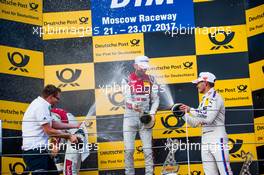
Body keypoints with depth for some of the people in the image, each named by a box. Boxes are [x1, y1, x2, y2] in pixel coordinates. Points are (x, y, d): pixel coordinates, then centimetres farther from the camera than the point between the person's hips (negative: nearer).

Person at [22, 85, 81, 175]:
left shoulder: (41, 104, 16)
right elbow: (49, 131, -18)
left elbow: (54, 124, 18)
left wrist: (75, 126, 17)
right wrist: (69, 136, -10)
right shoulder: (41, 106, -16)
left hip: (39, 149, 11)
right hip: (35, 150, -11)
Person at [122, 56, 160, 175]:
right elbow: (127, 97, -14)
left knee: (148, 150, 1)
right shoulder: (127, 81, 0)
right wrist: (133, 105, -36)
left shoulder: (150, 80, 7)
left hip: (145, 117, 1)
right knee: (129, 150, -2)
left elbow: (155, 98, 6)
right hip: (130, 117, -1)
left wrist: (152, 113, -10)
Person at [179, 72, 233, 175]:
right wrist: (184, 113, 10)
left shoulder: (215, 97, -4)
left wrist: (190, 110, -14)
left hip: (218, 140, -8)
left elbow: (208, 118, -19)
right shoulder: (204, 100, 21)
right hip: (205, 141, 9)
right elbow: (195, 123, 21)